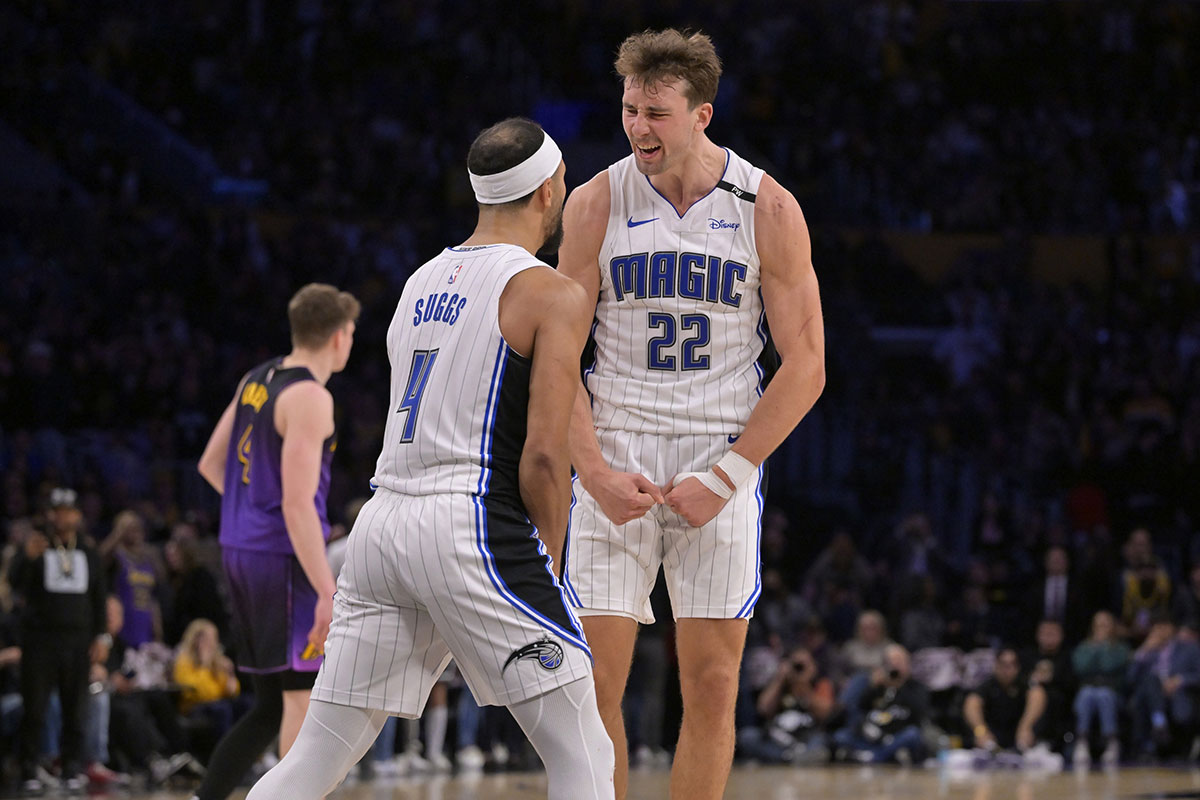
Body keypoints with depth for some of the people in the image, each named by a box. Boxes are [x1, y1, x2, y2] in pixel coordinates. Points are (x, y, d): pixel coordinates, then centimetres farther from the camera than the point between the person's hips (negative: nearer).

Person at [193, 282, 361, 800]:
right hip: (284, 558, -9)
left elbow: (210, 465, 20)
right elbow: (298, 504, -21)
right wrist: (328, 591, -22)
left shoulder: (256, 382, 12)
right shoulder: (309, 398, -15)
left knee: (274, 705, 13)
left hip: (240, 549, 9)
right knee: (306, 699, -4)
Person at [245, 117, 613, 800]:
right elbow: (543, 456, -9)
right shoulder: (554, 295, -2)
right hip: (471, 523, -7)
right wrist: (549, 566, 0)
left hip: (382, 520, 7)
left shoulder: (423, 281, 20)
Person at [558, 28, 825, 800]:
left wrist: (724, 477, -10)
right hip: (614, 455, 0)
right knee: (595, 679, -5)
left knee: (712, 684, -2)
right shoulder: (597, 204, -1)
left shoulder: (768, 210, -4)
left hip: (722, 455, 0)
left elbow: (804, 366, -2)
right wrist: (594, 471, -11)